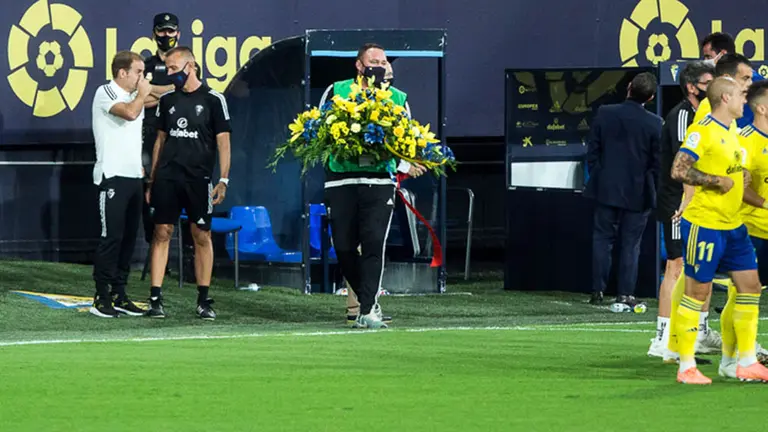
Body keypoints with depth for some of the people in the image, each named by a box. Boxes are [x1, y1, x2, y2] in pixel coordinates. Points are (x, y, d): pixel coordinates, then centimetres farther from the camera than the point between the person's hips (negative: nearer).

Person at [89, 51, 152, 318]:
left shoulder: (134, 96, 20)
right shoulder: (106, 93, -7)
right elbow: (130, 113, -25)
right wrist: (142, 94, -7)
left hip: (133, 176, 8)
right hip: (112, 176, -8)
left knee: (129, 236, 7)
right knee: (112, 236, -10)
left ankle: (119, 295, 12)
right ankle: (101, 298, -6)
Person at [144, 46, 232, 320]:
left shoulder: (213, 99, -1)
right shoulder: (168, 100, 12)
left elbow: (223, 141, -2)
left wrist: (223, 180, -10)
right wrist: (151, 181, 14)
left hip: (198, 179, -3)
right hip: (166, 177, 3)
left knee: (202, 236, 2)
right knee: (162, 233, -2)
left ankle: (204, 300, 8)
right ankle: (155, 299, -3)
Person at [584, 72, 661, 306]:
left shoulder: (604, 114, -6)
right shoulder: (654, 124, -11)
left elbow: (592, 151, 0)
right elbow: (657, 162, -5)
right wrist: (653, 191, 8)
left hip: (606, 189, 2)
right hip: (637, 193, -2)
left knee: (602, 239, 11)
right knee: (631, 244, 6)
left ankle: (597, 291, 11)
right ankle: (626, 294, 5)